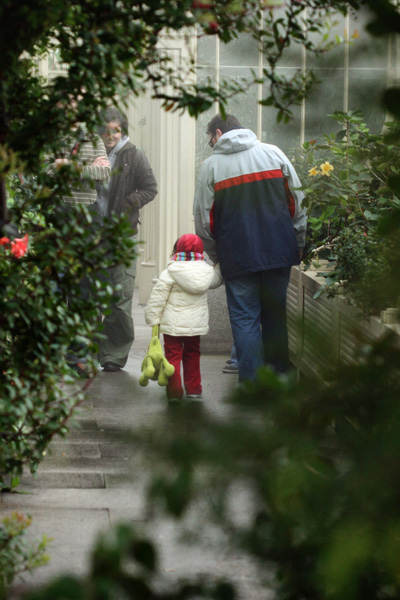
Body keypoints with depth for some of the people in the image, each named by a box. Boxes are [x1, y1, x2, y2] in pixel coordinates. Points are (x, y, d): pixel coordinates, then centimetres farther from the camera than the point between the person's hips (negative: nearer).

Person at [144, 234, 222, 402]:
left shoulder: (168, 274, -12)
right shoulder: (207, 272, 0)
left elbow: (157, 300, -10)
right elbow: (216, 280, 24)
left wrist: (153, 320, -1)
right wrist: (221, 265, 42)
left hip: (173, 325, -4)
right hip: (196, 324, 4)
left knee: (173, 355, 4)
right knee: (192, 355, 19)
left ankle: (174, 390, 2)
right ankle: (194, 389, 23)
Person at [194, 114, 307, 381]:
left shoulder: (211, 165, 0)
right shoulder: (273, 153, 5)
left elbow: (203, 219, 3)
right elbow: (298, 203, 7)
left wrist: (216, 256, 17)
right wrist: (298, 245, 15)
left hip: (237, 256, -2)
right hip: (279, 251, 2)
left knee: (245, 319, 3)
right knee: (277, 317, 11)